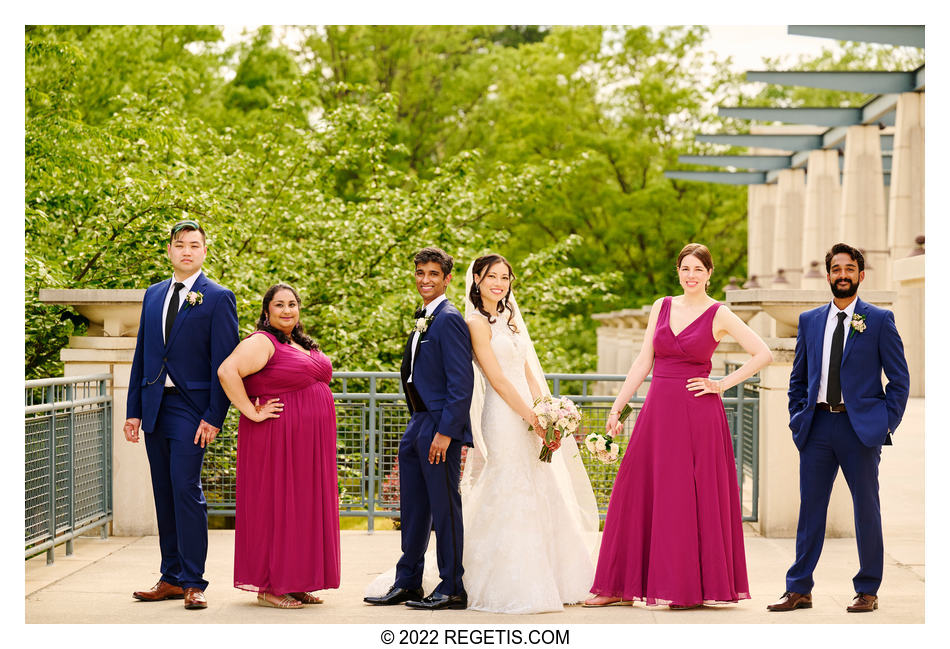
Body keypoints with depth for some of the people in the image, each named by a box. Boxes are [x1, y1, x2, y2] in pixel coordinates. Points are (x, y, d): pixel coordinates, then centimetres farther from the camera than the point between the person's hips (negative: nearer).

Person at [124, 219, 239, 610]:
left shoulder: (218, 298, -2)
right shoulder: (154, 295, 15)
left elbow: (224, 363, -6)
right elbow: (141, 355, 17)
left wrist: (214, 417, -13)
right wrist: (133, 410, 11)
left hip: (190, 408, -6)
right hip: (154, 406, 6)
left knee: (186, 490, -11)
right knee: (164, 494, 8)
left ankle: (193, 583, -6)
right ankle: (171, 579, 15)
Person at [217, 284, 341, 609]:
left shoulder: (304, 345, 17)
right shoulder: (262, 342, -10)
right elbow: (227, 371, -24)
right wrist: (252, 413, -21)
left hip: (311, 444, 9)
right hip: (277, 439, -8)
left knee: (303, 508, 9)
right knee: (275, 506, -5)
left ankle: (296, 583, 16)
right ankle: (268, 586, 1)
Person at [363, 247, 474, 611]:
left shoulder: (449, 320, -13)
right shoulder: (424, 319, 16)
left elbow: (461, 382, -18)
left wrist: (445, 431, -21)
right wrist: (416, 422, 19)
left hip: (440, 426, -10)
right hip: (417, 423, 10)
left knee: (444, 506, -2)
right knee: (413, 508, 14)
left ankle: (452, 589, 5)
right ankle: (407, 584, 23)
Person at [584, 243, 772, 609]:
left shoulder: (719, 315, -2)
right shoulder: (662, 307, 10)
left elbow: (763, 354, -4)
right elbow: (643, 361, 11)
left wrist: (722, 385, -6)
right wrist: (617, 406, 7)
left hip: (698, 414, -4)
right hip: (658, 410, 4)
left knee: (693, 499, -2)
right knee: (639, 494, 4)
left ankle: (691, 588, 7)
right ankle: (621, 585, 11)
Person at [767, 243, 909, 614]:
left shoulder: (879, 320, 1)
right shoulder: (809, 321, 11)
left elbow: (899, 379, 2)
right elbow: (798, 378, 18)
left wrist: (886, 425, -5)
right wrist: (798, 421, 7)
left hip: (860, 426, -3)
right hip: (817, 426, 3)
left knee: (867, 510, 3)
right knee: (810, 507, 5)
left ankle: (867, 591, 13)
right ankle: (798, 590, 11)